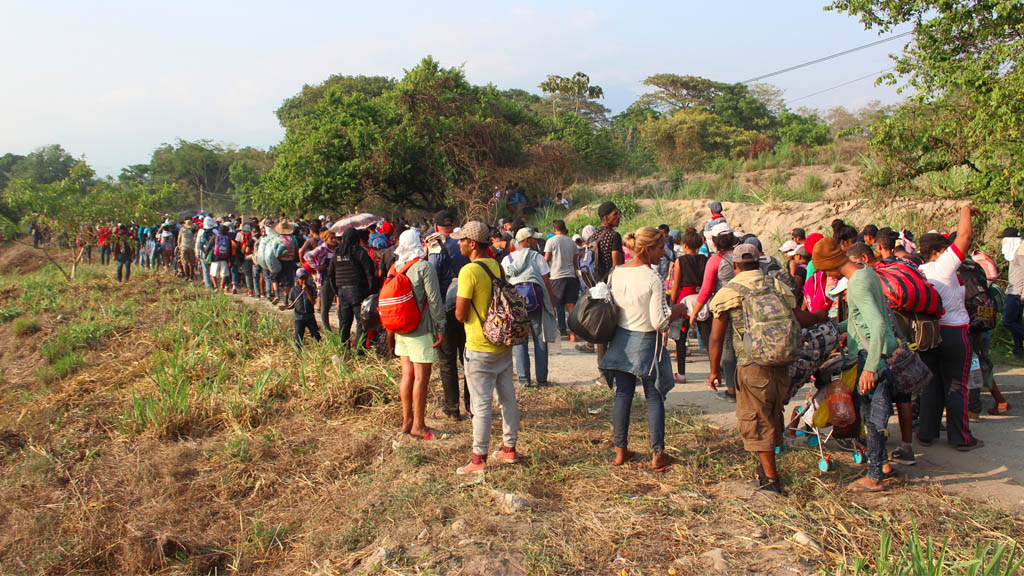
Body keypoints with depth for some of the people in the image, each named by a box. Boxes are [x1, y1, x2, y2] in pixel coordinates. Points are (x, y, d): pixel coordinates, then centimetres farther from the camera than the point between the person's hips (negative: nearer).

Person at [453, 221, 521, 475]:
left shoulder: (469, 271, -17)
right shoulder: (498, 266, 6)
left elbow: (460, 315, -17)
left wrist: (461, 312, 4)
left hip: (479, 348, -7)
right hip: (504, 343, 7)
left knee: (481, 404, 0)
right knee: (508, 398, 14)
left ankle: (479, 459, 8)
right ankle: (509, 449, 26)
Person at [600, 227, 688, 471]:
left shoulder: (615, 273, -1)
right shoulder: (654, 279, -18)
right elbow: (659, 321, -19)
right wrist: (677, 310, -1)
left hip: (621, 339, 5)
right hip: (646, 342, -5)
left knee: (623, 395, 12)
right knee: (654, 398, 7)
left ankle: (620, 451, 19)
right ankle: (657, 455, 12)